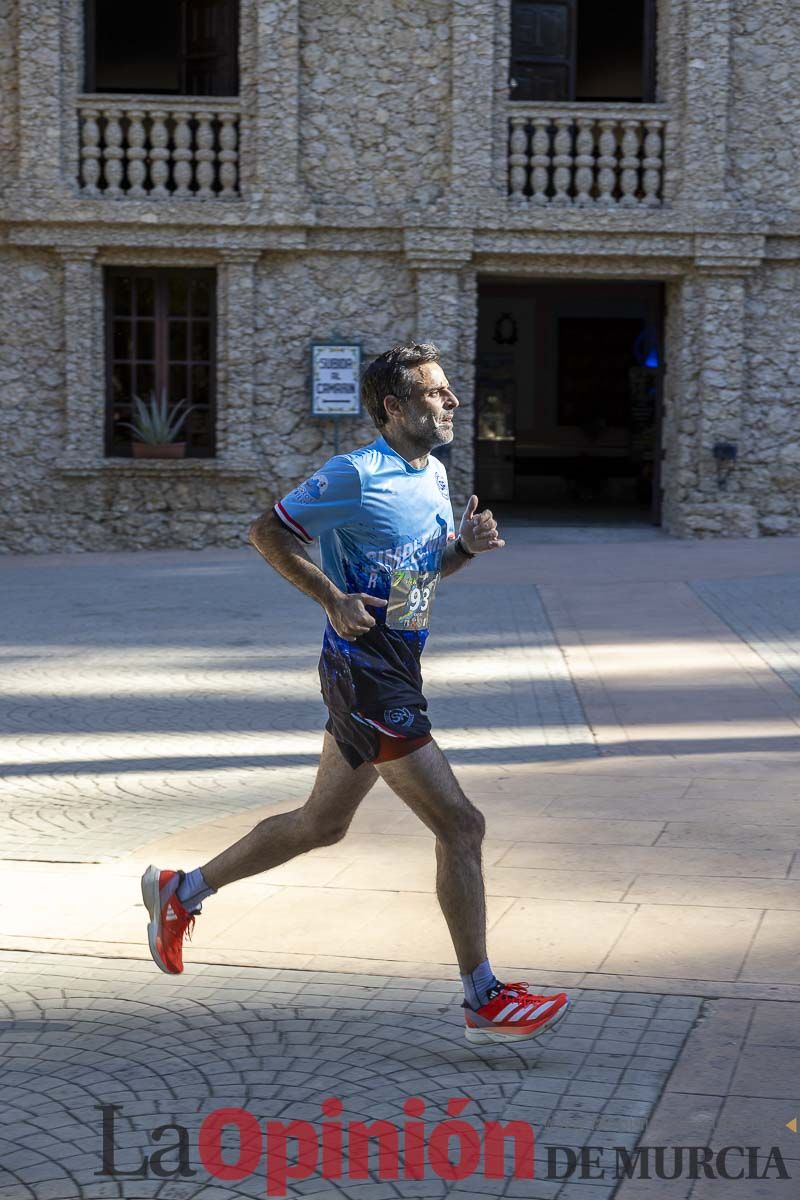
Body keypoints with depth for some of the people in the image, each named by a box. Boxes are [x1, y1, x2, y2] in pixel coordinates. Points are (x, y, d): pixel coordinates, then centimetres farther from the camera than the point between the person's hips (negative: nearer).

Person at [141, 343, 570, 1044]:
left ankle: (181, 891, 35)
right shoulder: (356, 475, -14)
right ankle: (484, 1001, -1)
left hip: (396, 672, 10)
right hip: (365, 675, -10)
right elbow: (267, 532, -7)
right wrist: (334, 598, -17)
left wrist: (467, 545, 1)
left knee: (321, 823, 20)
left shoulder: (435, 474, 12)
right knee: (461, 826, -9)